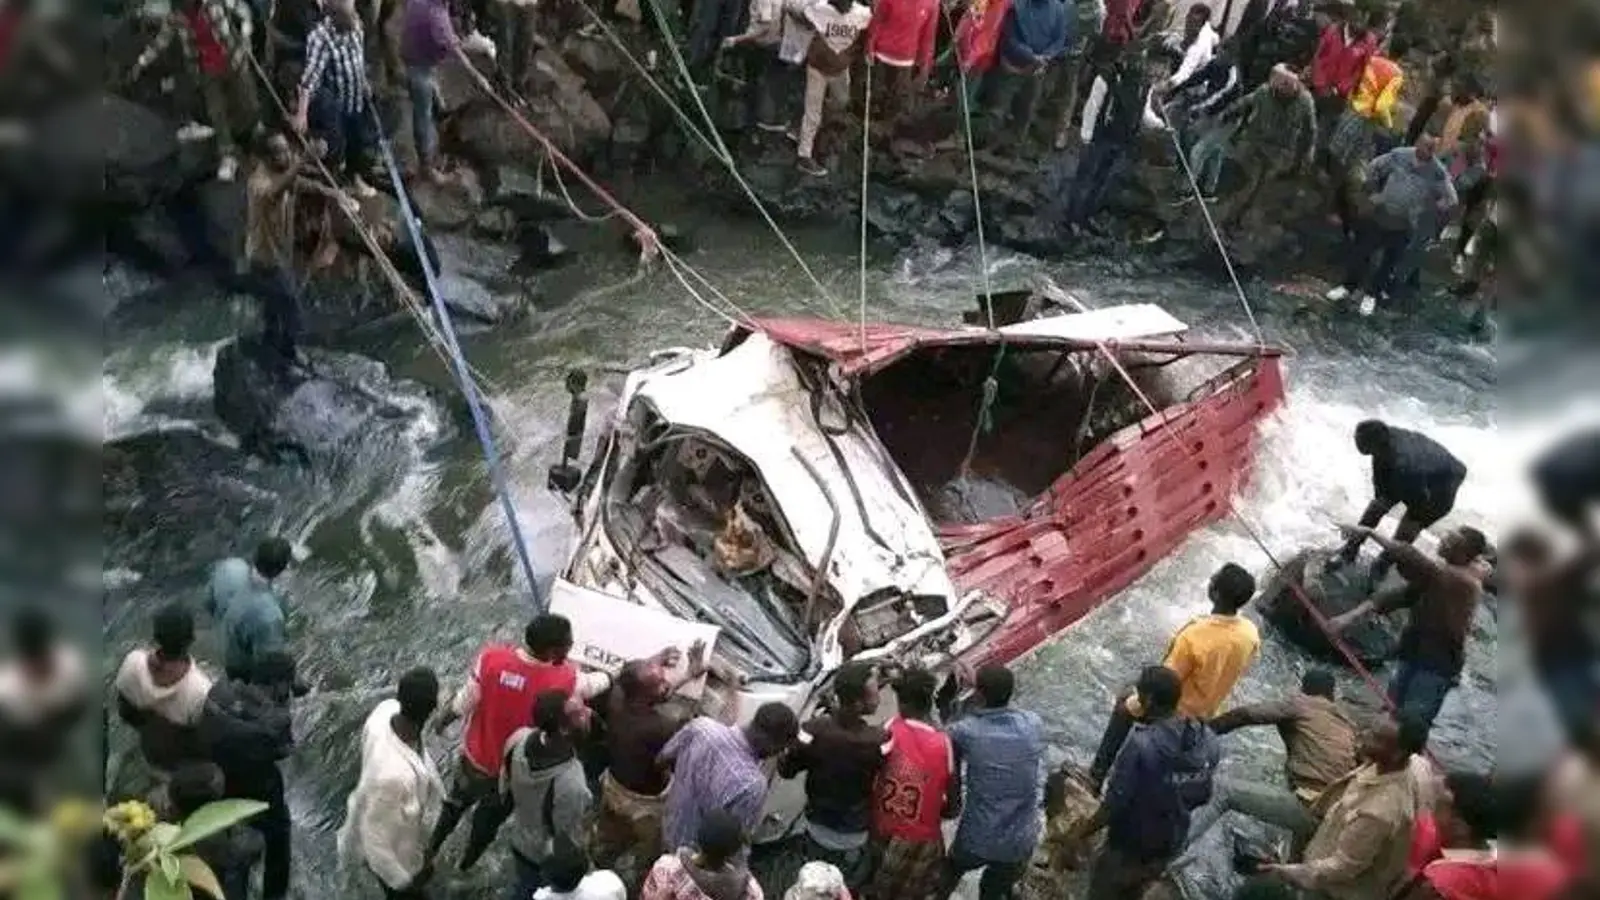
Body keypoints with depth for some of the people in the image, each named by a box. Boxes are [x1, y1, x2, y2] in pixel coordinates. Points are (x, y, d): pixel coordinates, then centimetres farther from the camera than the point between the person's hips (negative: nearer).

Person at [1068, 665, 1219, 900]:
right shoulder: (1207, 740, -14)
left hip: (1131, 845, -5)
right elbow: (1203, 797, 1)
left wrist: (1085, 828, -9)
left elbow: (1115, 804, -26)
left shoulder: (1142, 745, -34)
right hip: (1171, 843, 6)